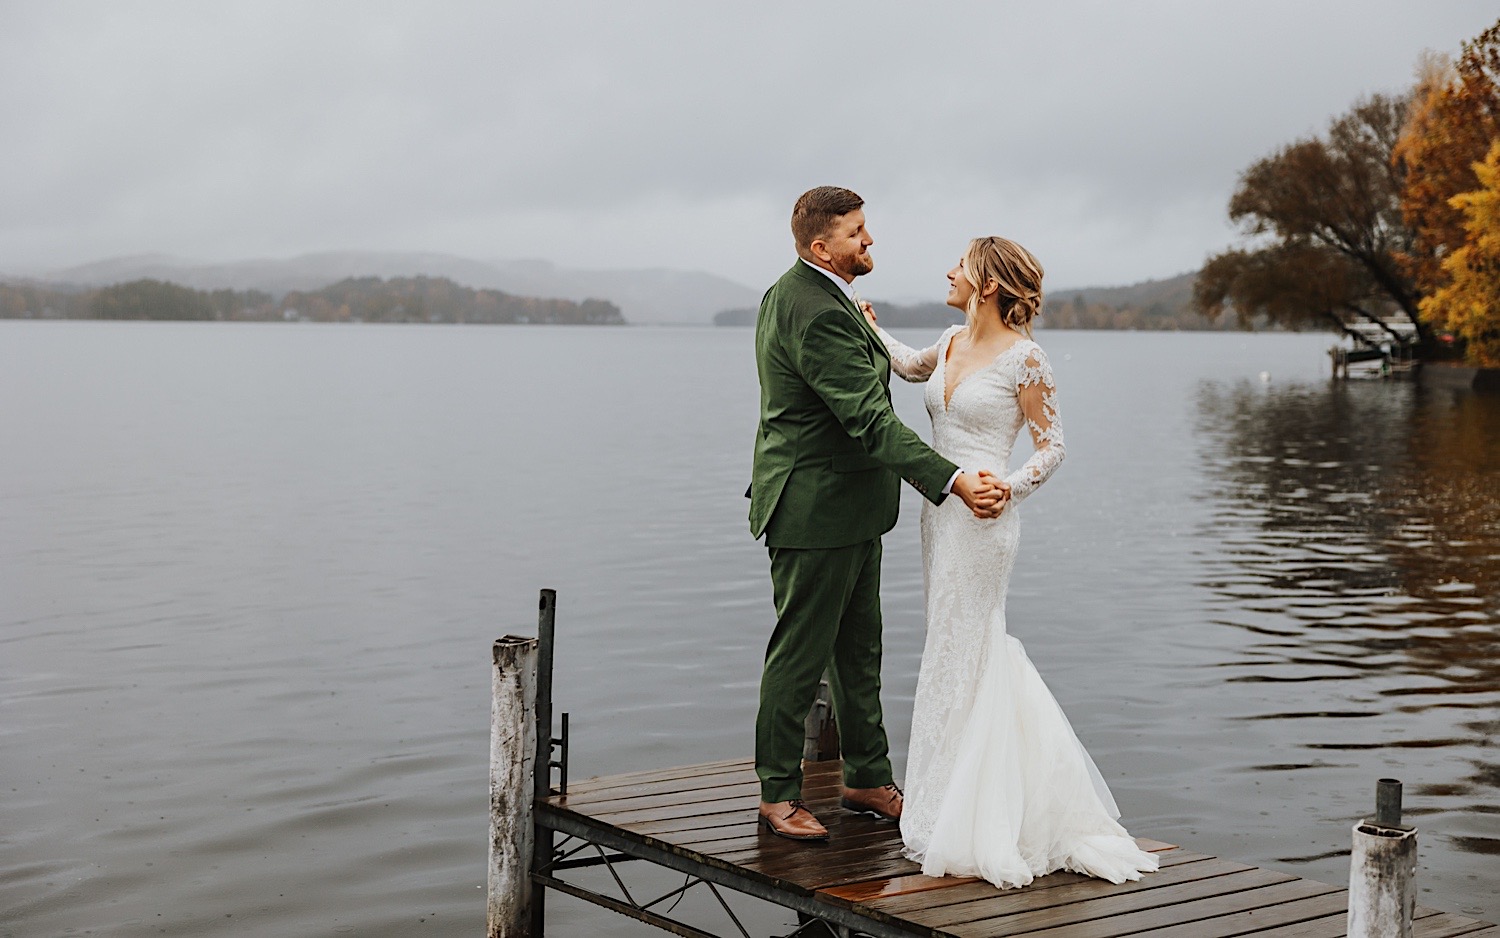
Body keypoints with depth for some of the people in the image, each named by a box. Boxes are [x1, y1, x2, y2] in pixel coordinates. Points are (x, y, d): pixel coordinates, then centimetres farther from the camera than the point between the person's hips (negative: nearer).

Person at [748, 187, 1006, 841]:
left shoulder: (792, 292, 10)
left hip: (849, 507, 11)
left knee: (859, 648, 16)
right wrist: (954, 482, -29)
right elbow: (872, 423, -28)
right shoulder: (818, 315, -24)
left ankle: (867, 778, 27)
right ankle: (778, 793, 13)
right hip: (817, 511, -11)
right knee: (801, 653, 1)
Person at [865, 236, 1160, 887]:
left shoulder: (1023, 357, -12)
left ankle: (960, 822, 9)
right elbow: (914, 368, 33)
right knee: (982, 650, 14)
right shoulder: (952, 343, 9)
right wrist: (872, 330, 24)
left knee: (959, 657, -2)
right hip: (940, 511, 8)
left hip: (982, 517, -8)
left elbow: (1052, 446, -9)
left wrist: (1012, 486, -25)